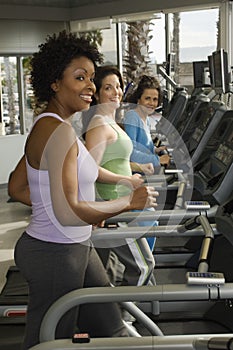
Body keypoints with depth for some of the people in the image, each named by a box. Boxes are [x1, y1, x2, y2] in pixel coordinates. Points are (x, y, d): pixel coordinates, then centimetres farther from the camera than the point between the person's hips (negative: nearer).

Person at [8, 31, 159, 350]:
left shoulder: (47, 126, 8)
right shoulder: (59, 131, -22)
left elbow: (16, 189, 15)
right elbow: (69, 213, -28)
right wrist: (130, 201, -17)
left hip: (77, 249, 10)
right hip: (55, 254, -10)